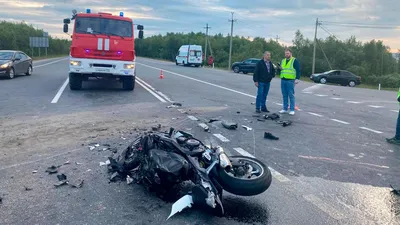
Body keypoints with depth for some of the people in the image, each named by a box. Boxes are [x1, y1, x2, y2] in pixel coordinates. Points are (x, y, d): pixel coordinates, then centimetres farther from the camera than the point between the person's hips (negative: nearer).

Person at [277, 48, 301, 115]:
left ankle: (292, 110, 1)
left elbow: (298, 70, -6)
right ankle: (285, 109, 17)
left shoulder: (294, 61, -1)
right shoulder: (283, 61, 17)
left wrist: (297, 79, -15)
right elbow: (280, 70, 23)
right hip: (283, 80, 6)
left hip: (290, 81, -6)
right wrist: (279, 68, 0)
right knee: (284, 95, 10)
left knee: (291, 95, -4)